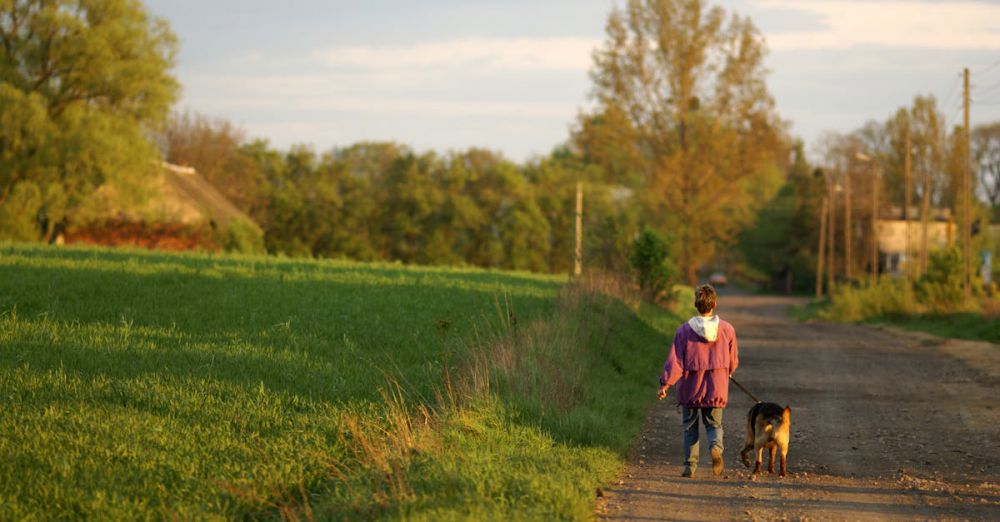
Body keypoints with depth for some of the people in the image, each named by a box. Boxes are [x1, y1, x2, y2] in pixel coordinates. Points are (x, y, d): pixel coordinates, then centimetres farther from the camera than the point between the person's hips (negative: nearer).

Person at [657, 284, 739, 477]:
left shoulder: (684, 330, -9)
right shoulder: (727, 329, -3)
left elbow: (675, 361, -12)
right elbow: (733, 361, 7)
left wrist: (665, 384, -9)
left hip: (691, 388, -1)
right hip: (717, 388, 1)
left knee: (690, 427, 13)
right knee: (714, 424, 12)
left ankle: (690, 466, 9)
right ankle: (716, 447, -20)